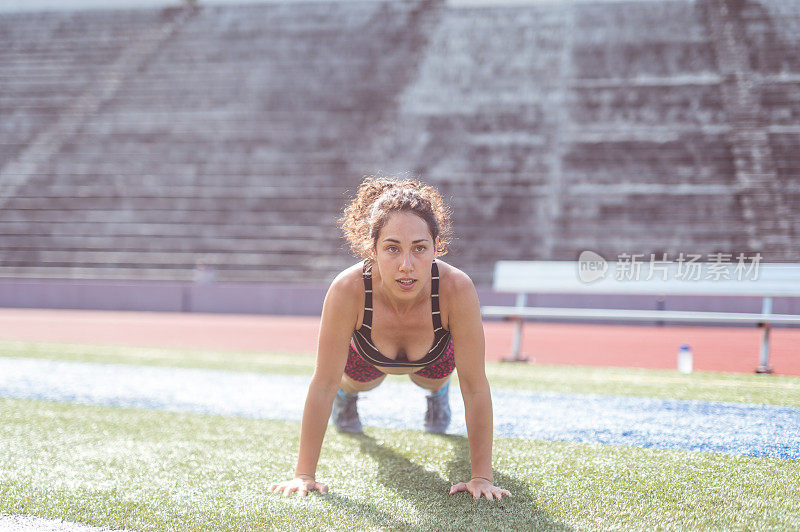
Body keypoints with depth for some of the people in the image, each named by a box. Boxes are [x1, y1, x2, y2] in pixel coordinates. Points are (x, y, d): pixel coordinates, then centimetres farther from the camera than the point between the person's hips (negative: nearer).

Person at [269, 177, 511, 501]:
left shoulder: (457, 289, -45)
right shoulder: (348, 290, -45)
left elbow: (475, 387, -35)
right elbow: (322, 385, -35)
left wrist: (482, 477, -33)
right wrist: (304, 475, -31)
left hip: (435, 352, 0)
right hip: (367, 352, 0)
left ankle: (437, 392, 59)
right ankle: (348, 392, 62)